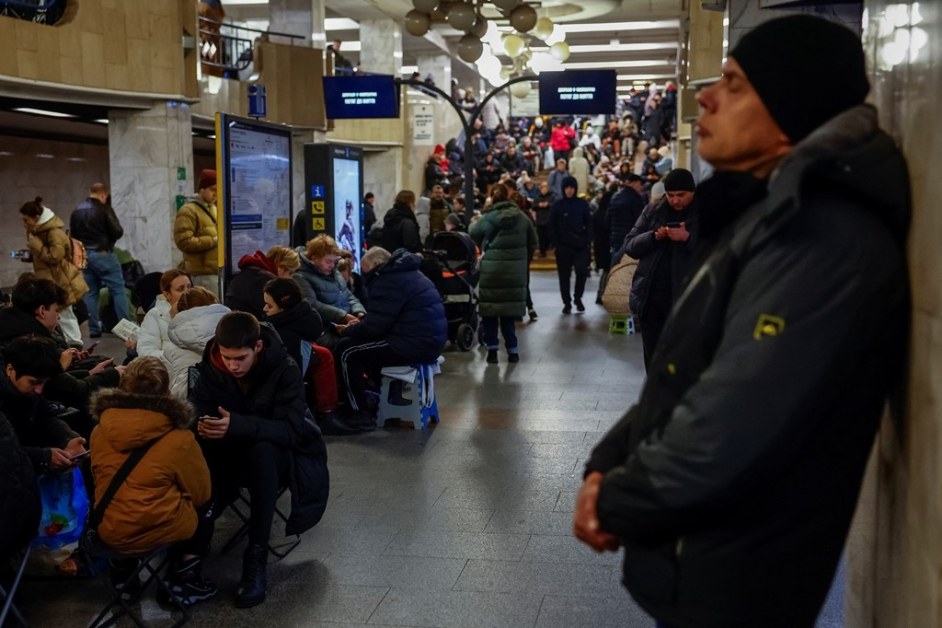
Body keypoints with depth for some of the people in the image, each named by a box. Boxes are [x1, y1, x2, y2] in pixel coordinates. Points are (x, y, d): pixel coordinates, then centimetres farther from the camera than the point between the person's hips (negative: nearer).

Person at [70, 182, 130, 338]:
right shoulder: (104, 209, -10)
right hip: (103, 254, -6)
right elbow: (117, 232, -12)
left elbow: (73, 235, 12)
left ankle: (94, 329, 10)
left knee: (90, 292, 10)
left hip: (84, 255, 6)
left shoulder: (77, 211, 9)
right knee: (118, 289, -1)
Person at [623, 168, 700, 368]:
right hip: (649, 296, 4)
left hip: (684, 299, -4)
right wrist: (653, 236, -10)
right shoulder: (653, 212, 11)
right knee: (653, 355, 13)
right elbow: (630, 245, 7)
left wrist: (689, 238, -22)